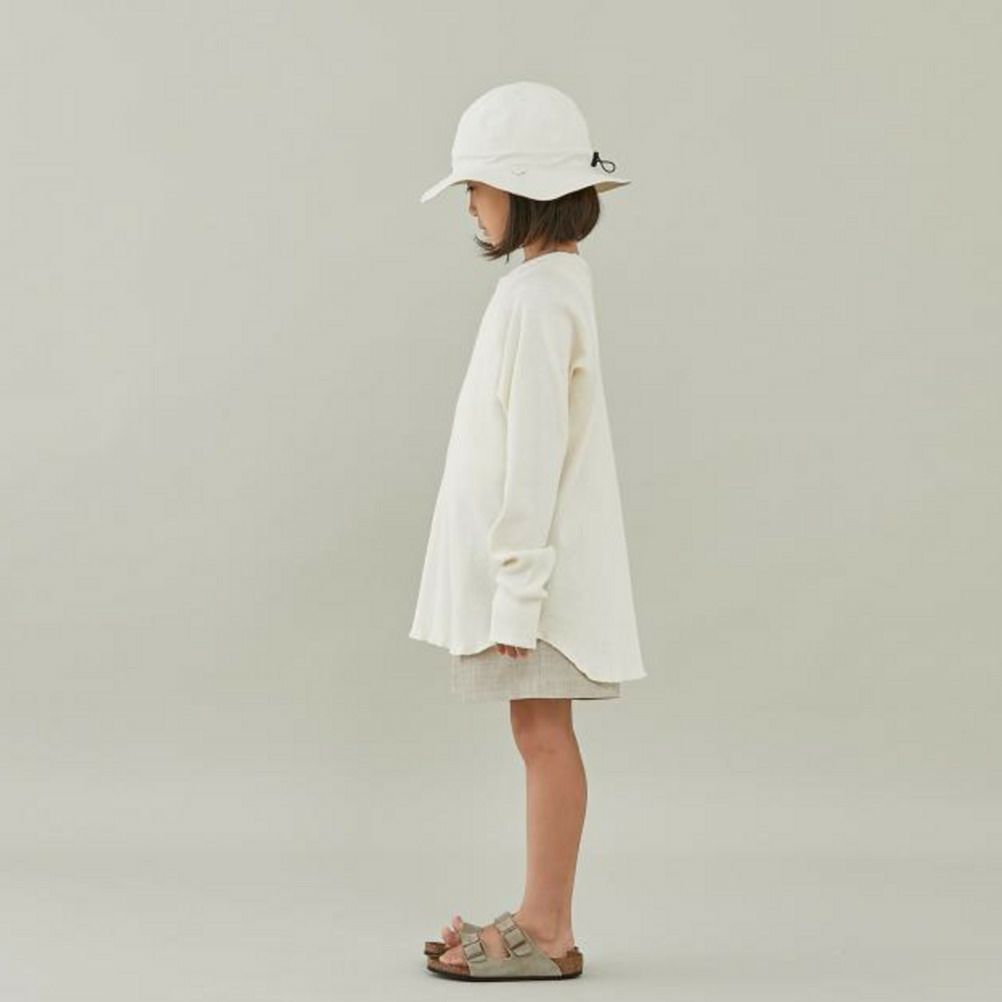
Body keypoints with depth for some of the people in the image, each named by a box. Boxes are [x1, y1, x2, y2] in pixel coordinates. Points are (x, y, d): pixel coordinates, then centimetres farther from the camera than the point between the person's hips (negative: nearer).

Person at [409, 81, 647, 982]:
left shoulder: (533, 299, -19)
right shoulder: (558, 279, 13)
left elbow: (534, 452, -22)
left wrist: (515, 589, -20)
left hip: (535, 562, -10)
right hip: (531, 561, 10)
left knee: (544, 736, -2)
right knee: (543, 737, 13)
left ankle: (547, 934, 8)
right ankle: (543, 919, 22)